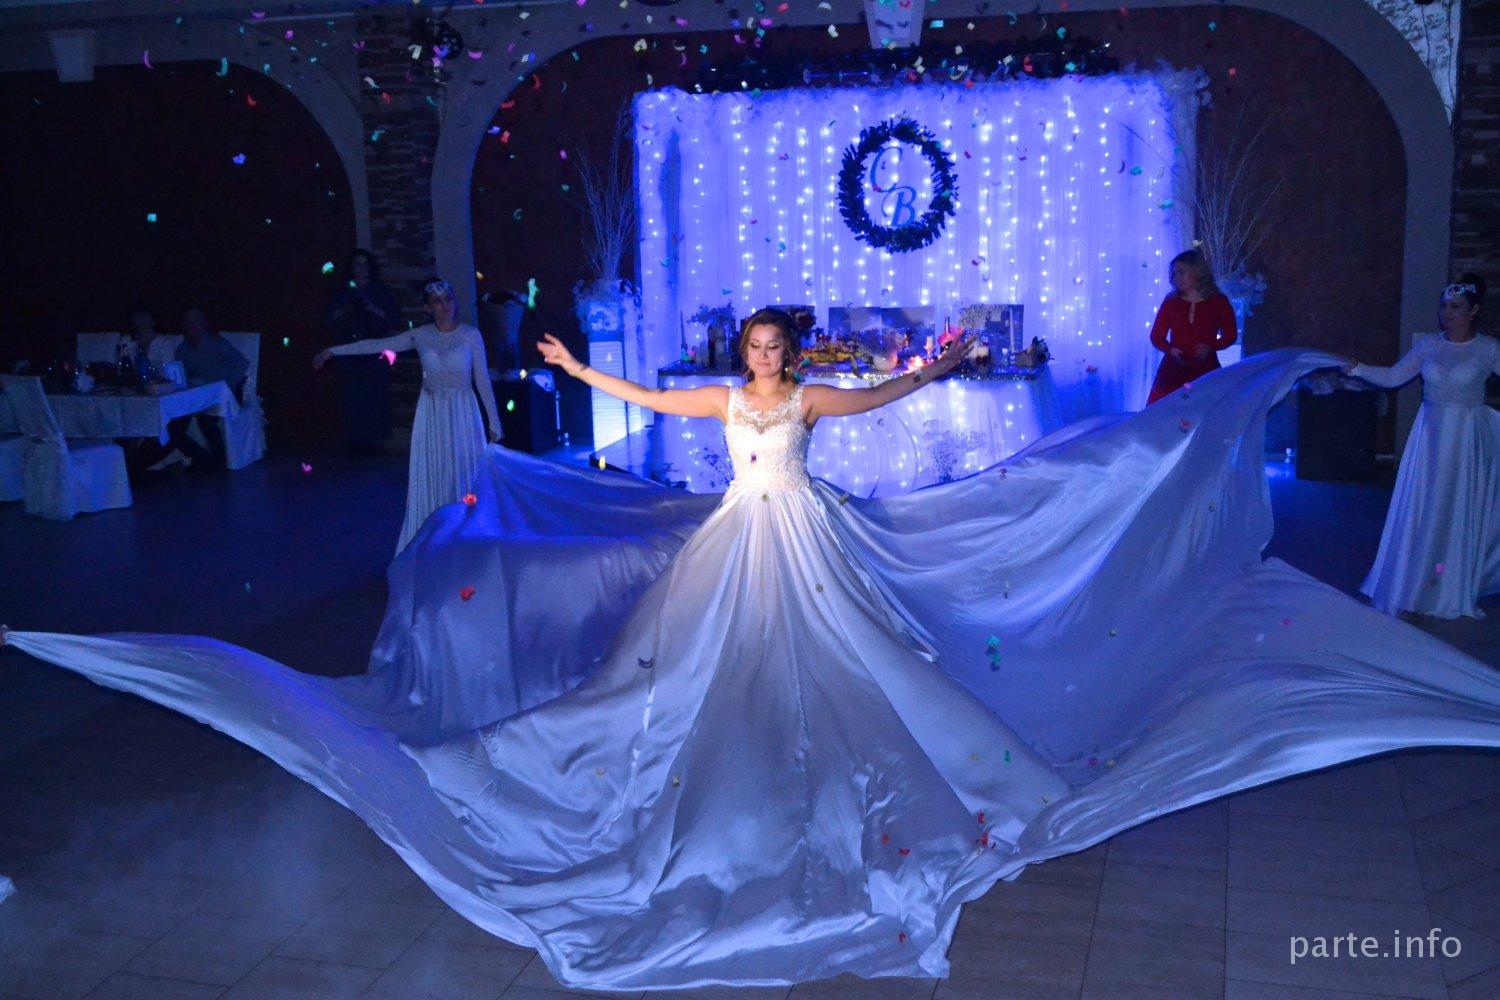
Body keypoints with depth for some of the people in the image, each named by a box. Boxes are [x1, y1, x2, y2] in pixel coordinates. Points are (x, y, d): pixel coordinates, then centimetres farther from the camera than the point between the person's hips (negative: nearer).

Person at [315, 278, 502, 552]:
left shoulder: (471, 335, -4)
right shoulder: (420, 336, 1)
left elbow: (483, 380, -2)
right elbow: (377, 345, 5)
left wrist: (494, 422, -2)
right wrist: (333, 351, 4)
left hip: (463, 414, -2)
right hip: (431, 414, 2)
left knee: (463, 478, 1)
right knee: (429, 478, 2)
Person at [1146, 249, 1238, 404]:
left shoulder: (1219, 302, 5)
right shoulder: (1171, 301, 9)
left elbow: (1230, 336, 9)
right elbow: (1156, 336, 9)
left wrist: (1210, 346, -11)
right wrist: (1171, 350, -11)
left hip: (1205, 369, -1)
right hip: (1173, 368, 1)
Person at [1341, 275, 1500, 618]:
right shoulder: (1428, 345, 2)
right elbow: (1393, 377, 3)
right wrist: (1356, 368, -8)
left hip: (1467, 440, -3)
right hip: (1430, 436, 3)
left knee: (1459, 512, 4)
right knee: (1421, 510, 6)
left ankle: (1453, 592, 18)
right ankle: (1415, 586, 18)